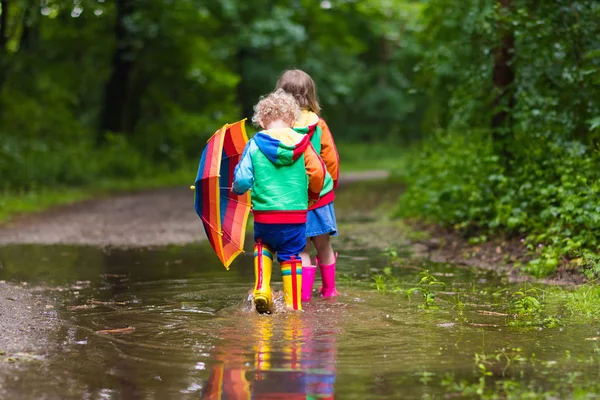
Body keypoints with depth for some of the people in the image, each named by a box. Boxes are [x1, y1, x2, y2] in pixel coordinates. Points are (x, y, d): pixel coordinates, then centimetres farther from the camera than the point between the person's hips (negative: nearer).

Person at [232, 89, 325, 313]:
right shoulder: (302, 143, -2)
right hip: (296, 213, 0)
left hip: (264, 213, 0)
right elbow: (318, 173, -2)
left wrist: (237, 189, 17)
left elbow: (242, 179, -7)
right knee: (291, 257, 13)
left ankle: (262, 289, 7)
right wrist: (313, 194, 18)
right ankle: (293, 305, 14)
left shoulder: (254, 145, -4)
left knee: (263, 245, 26)